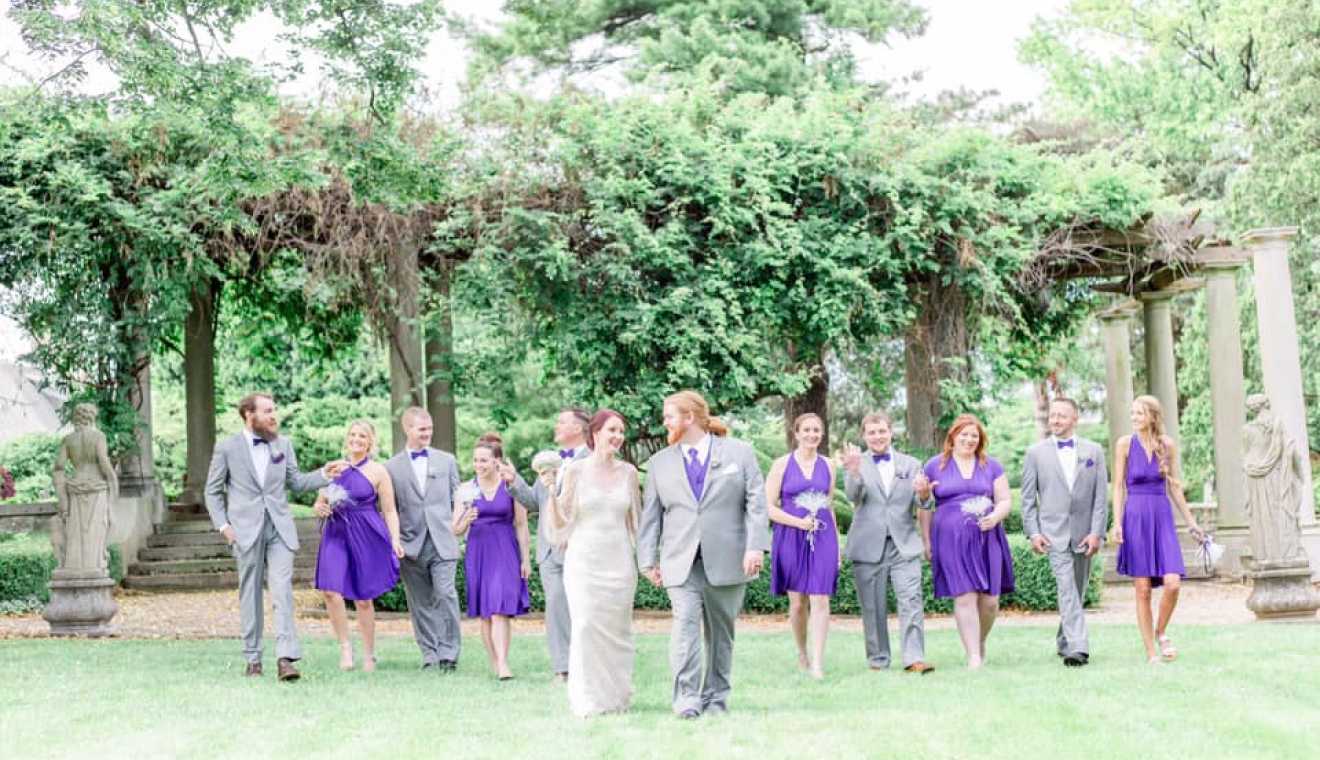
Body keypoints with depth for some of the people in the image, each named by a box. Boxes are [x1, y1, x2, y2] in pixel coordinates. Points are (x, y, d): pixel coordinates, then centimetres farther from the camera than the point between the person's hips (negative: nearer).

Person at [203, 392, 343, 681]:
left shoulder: (283, 444, 10)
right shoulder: (227, 448, 1)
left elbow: (295, 482, 14)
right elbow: (213, 491, 7)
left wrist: (324, 474, -2)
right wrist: (222, 525, -5)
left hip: (280, 528, 2)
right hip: (247, 530, -1)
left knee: (283, 591, -10)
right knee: (250, 594, 5)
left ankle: (285, 658, -16)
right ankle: (253, 659, 14)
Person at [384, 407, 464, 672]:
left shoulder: (447, 460, 11)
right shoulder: (392, 467, 7)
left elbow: (456, 501, 13)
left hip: (442, 542, 0)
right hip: (411, 546, 0)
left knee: (446, 594, -13)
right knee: (421, 603, 4)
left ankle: (448, 653, -6)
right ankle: (430, 655, 13)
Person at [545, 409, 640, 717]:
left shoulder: (628, 472, 7)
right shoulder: (575, 471, -1)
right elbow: (560, 523, 0)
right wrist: (551, 492, -15)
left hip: (619, 561, 3)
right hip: (584, 559, -3)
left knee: (617, 628, 5)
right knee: (585, 625, -8)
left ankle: (615, 697, 15)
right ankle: (587, 700, 0)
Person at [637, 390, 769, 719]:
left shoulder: (739, 453, 7)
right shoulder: (660, 462, 14)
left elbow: (756, 503, 1)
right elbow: (651, 515, 11)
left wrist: (755, 546, -10)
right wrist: (648, 559, 4)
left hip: (726, 560, -1)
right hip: (680, 562, 1)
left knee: (720, 630, 6)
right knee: (685, 622, -16)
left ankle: (716, 698, 16)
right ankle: (687, 698, -19)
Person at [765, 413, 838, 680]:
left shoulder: (826, 465, 9)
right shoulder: (782, 465, -1)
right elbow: (769, 507, -3)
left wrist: (838, 542, 14)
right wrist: (799, 522, -15)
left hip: (823, 538, 2)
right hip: (791, 537, -2)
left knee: (820, 600, -8)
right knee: (797, 602, 7)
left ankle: (817, 662, -9)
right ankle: (802, 653, 27)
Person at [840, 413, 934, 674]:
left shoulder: (911, 464, 11)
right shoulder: (856, 463, 5)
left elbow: (920, 504, 5)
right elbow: (853, 496, -12)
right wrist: (853, 472, -33)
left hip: (904, 544, 1)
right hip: (868, 545, -1)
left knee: (911, 601, -11)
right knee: (873, 608, 4)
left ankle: (914, 658, -15)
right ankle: (878, 660, 14)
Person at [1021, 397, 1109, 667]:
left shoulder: (1094, 451, 7)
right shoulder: (1035, 453, 5)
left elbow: (1101, 495, 3)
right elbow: (1028, 498, 5)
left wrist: (1096, 532, -5)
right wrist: (1033, 532, -4)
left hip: (1084, 533, 2)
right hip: (1053, 532, -2)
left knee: (1077, 591, 11)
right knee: (1066, 589, -15)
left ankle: (1064, 642, 28)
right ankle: (1078, 647, -20)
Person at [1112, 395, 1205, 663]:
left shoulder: (1168, 445, 6)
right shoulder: (1125, 444, 1)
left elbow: (1174, 486, 13)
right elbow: (1118, 486, 1)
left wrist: (1190, 521, 14)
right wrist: (1117, 523, -7)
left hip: (1162, 517, 2)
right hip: (1135, 517, -2)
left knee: (1173, 583, -12)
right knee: (1143, 590, -1)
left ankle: (1161, 632, 14)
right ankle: (1150, 652, 7)